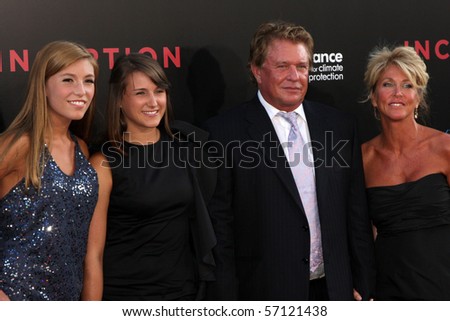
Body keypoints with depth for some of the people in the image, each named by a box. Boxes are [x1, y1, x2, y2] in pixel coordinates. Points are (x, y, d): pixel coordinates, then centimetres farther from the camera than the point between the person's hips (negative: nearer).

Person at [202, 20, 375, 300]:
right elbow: (220, 227, -7)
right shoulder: (225, 133, -7)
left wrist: (363, 288, 7)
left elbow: (356, 214, 8)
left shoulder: (340, 125, 6)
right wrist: (228, 307, -9)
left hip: (334, 290, 4)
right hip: (265, 295, -3)